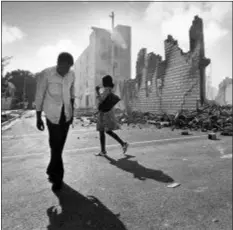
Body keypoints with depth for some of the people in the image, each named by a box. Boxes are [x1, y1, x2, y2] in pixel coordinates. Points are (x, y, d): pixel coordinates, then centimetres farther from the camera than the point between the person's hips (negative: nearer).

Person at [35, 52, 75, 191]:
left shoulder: (71, 75, -2)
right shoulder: (46, 74, -14)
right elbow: (39, 96, -7)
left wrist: (72, 112, 14)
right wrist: (38, 118, -5)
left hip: (66, 114, 4)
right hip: (52, 114, -4)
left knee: (59, 145, 12)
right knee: (55, 145, -4)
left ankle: (52, 171, 34)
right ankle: (58, 176, 13)